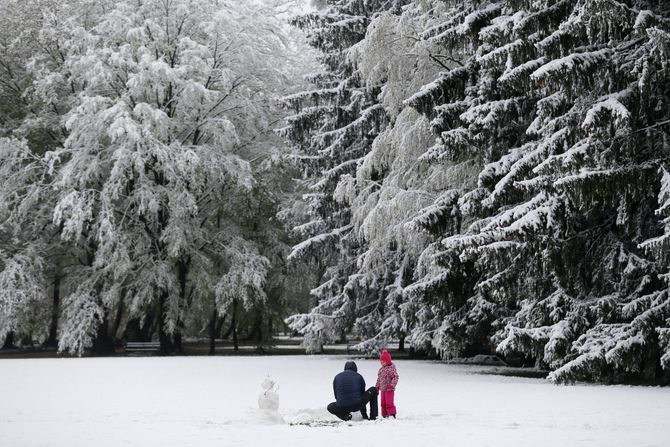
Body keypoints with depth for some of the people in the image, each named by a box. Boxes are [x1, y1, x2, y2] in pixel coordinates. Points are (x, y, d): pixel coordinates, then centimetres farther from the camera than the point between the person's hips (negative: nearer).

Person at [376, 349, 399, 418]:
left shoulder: (391, 368, -12)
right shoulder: (381, 369, 12)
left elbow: (395, 377, -19)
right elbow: (379, 379, 20)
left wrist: (392, 384, -31)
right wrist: (377, 387, 20)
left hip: (389, 389, -8)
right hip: (383, 389, 8)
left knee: (389, 402, -13)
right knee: (383, 403, 11)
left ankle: (392, 414, -8)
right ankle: (385, 415, 20)